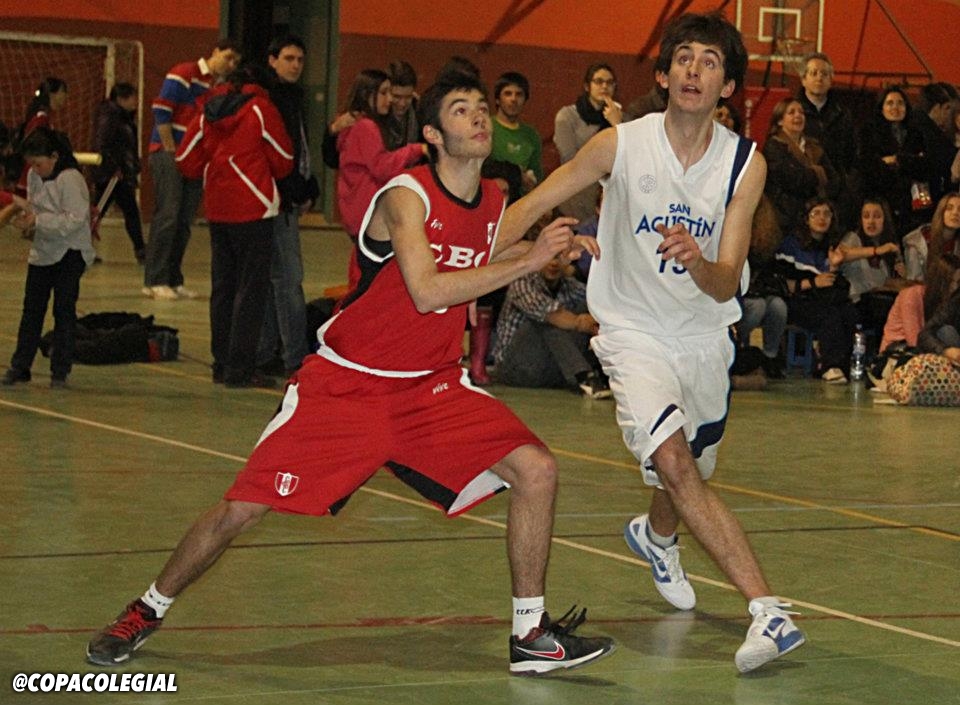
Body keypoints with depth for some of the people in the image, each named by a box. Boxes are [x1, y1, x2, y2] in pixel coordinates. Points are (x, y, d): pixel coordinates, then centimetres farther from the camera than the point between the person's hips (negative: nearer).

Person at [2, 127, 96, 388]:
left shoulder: (70, 180, -19)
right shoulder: (34, 177, 4)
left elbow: (73, 220, -24)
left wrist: (37, 221, -27)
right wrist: (24, 217, -6)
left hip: (69, 254, -7)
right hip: (41, 251, 8)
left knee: (64, 310, -2)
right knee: (31, 310, 11)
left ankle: (60, 371, 4)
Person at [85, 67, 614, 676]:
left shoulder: (495, 204, 3)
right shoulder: (406, 197, -19)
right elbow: (426, 291, -33)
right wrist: (528, 261, -30)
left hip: (432, 386, 6)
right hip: (346, 381, -5)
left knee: (536, 469, -12)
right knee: (243, 508, -7)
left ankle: (531, 632, 0)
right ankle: (147, 612, 17)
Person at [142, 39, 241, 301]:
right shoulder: (185, 74, -8)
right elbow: (161, 110, -13)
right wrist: (171, 151, -13)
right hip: (168, 154, -7)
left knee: (184, 222, 7)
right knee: (167, 217, -11)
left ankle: (173, 280, 12)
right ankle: (155, 281, -9)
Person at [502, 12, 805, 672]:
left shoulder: (746, 163, -10)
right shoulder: (621, 145, -14)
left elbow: (726, 285, -13)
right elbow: (529, 207, -3)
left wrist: (698, 263, -36)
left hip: (705, 334, 3)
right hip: (634, 331, -3)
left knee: (688, 479, 18)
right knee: (673, 461, -26)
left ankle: (656, 537, 56)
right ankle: (767, 610, -30)